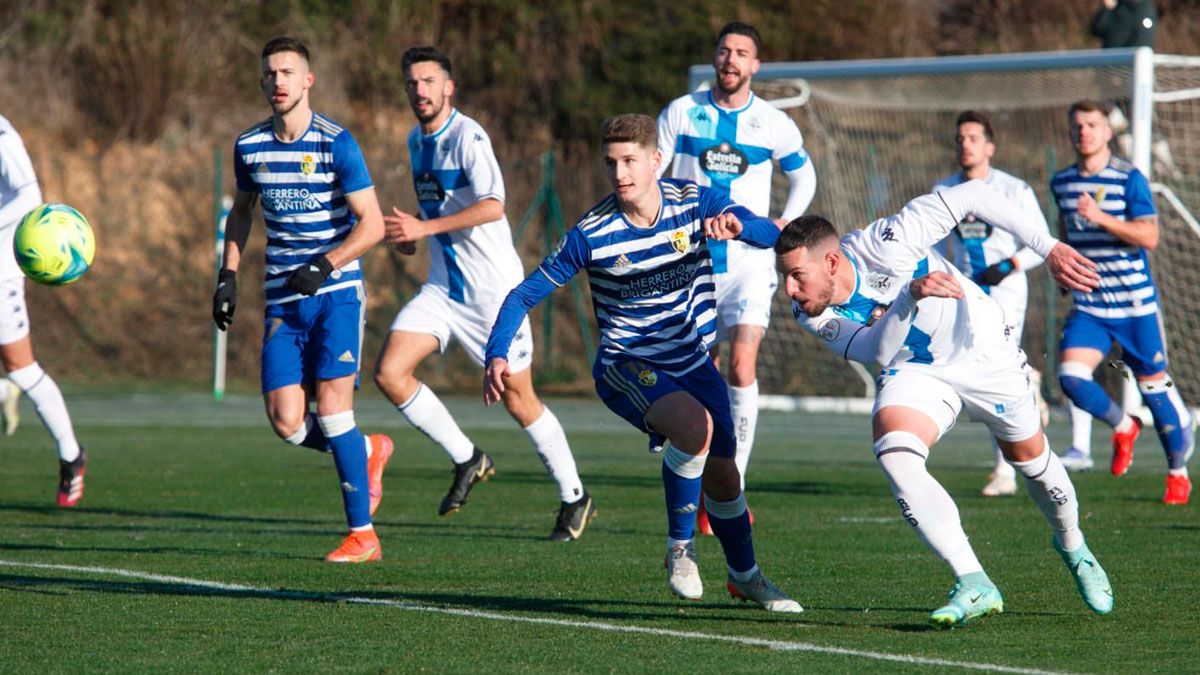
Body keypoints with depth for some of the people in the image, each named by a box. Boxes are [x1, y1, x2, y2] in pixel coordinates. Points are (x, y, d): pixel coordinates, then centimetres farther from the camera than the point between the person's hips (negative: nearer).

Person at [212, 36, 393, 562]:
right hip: (282, 301, 4)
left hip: (336, 292, -4)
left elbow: (371, 224, -9)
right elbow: (241, 211, 23)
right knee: (286, 423, -6)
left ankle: (362, 534, -3)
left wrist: (324, 266, -21)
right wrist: (228, 276, 12)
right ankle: (367, 453, 25)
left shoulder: (336, 143, -8)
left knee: (332, 407, -14)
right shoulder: (250, 146, 6)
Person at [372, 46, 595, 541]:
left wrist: (425, 227, -29)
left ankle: (574, 497, 18)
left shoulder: (467, 137, -15)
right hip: (443, 287, 7)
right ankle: (467, 460, 7)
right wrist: (412, 230, 9)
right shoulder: (417, 140, 11)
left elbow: (492, 205, -29)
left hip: (492, 287, -7)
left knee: (518, 400, -1)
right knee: (389, 372, -10)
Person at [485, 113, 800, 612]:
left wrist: (737, 225, -45)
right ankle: (680, 546, -12)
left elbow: (772, 235, -22)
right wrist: (497, 356, -26)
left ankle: (744, 575, 39)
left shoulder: (696, 203, -11)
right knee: (695, 425, -32)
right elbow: (524, 296, -11)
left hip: (693, 361, 4)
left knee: (722, 473, 11)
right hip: (626, 365, -4)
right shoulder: (590, 234, -16)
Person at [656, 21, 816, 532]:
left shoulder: (774, 124, 3)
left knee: (742, 366, -17)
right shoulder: (681, 113, 2)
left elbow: (804, 176, 19)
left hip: (748, 261, -1)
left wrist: (784, 225, 6)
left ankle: (734, 485, -11)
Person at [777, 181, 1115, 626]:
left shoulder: (883, 244, -33)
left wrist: (1048, 248, -27)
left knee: (1029, 457, 13)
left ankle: (1073, 547, 46)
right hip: (914, 370, 2)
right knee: (893, 453, -26)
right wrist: (910, 296, -48)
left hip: (983, 352, -2)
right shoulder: (813, 315, -20)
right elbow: (878, 351, -31)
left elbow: (972, 194, -25)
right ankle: (973, 585, -25)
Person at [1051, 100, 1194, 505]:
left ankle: (1178, 472, 23)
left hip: (1134, 303, -4)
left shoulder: (1129, 179, -8)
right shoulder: (1062, 183, 7)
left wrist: (1101, 217, -27)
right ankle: (1123, 427, 12)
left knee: (1153, 384, 4)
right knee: (1071, 376, -17)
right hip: (1088, 305, 4)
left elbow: (1150, 237, -17)